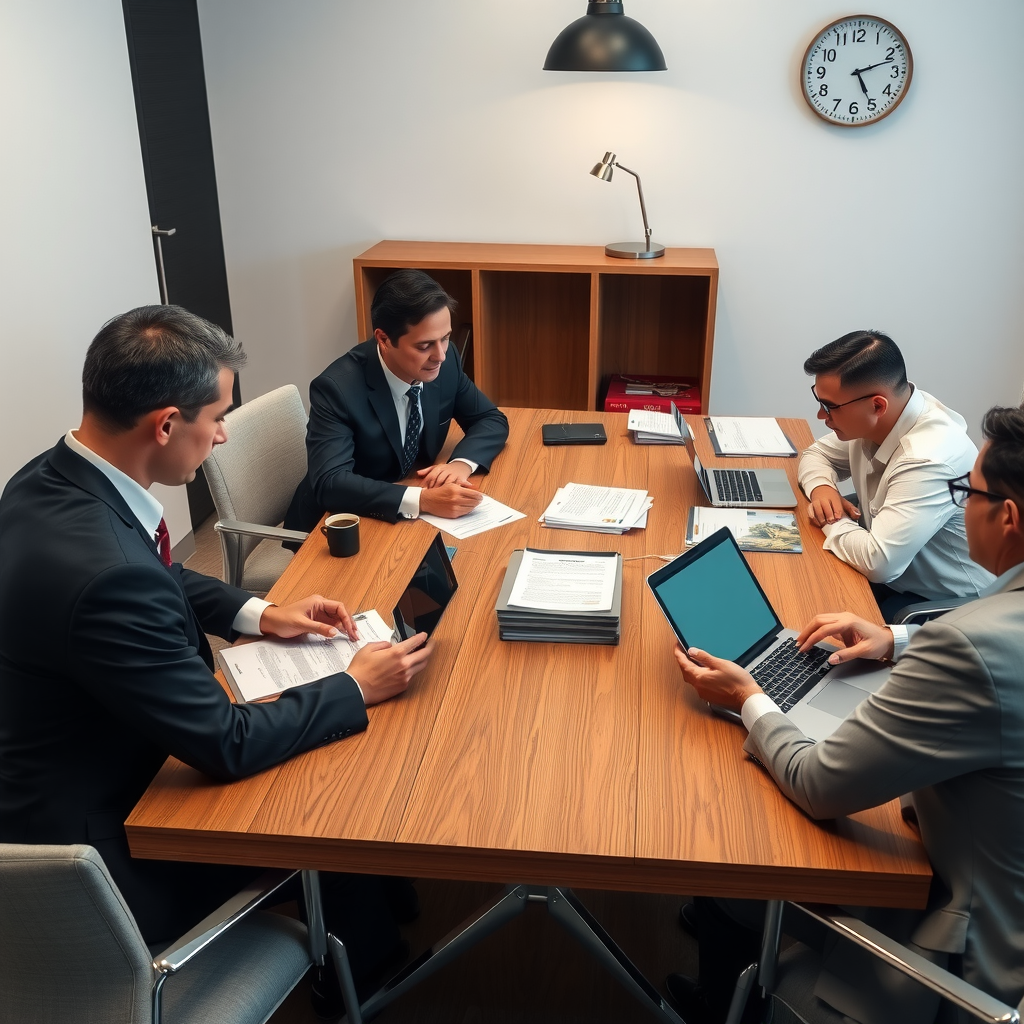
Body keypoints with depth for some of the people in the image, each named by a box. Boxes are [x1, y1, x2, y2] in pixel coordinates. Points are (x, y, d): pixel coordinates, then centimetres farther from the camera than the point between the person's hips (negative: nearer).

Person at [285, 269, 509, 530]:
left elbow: (491, 420, 1)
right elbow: (330, 483, -33)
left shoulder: (445, 361, -10)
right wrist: (422, 499, -42)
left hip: (410, 520, 6)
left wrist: (462, 463, -20)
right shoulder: (337, 388, -25)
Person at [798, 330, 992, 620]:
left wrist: (832, 522, -17)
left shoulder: (930, 458, -32)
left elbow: (878, 562, -36)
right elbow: (816, 454, 12)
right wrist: (821, 487, -10)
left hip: (944, 605, -8)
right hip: (892, 573, 8)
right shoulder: (869, 420, -6)